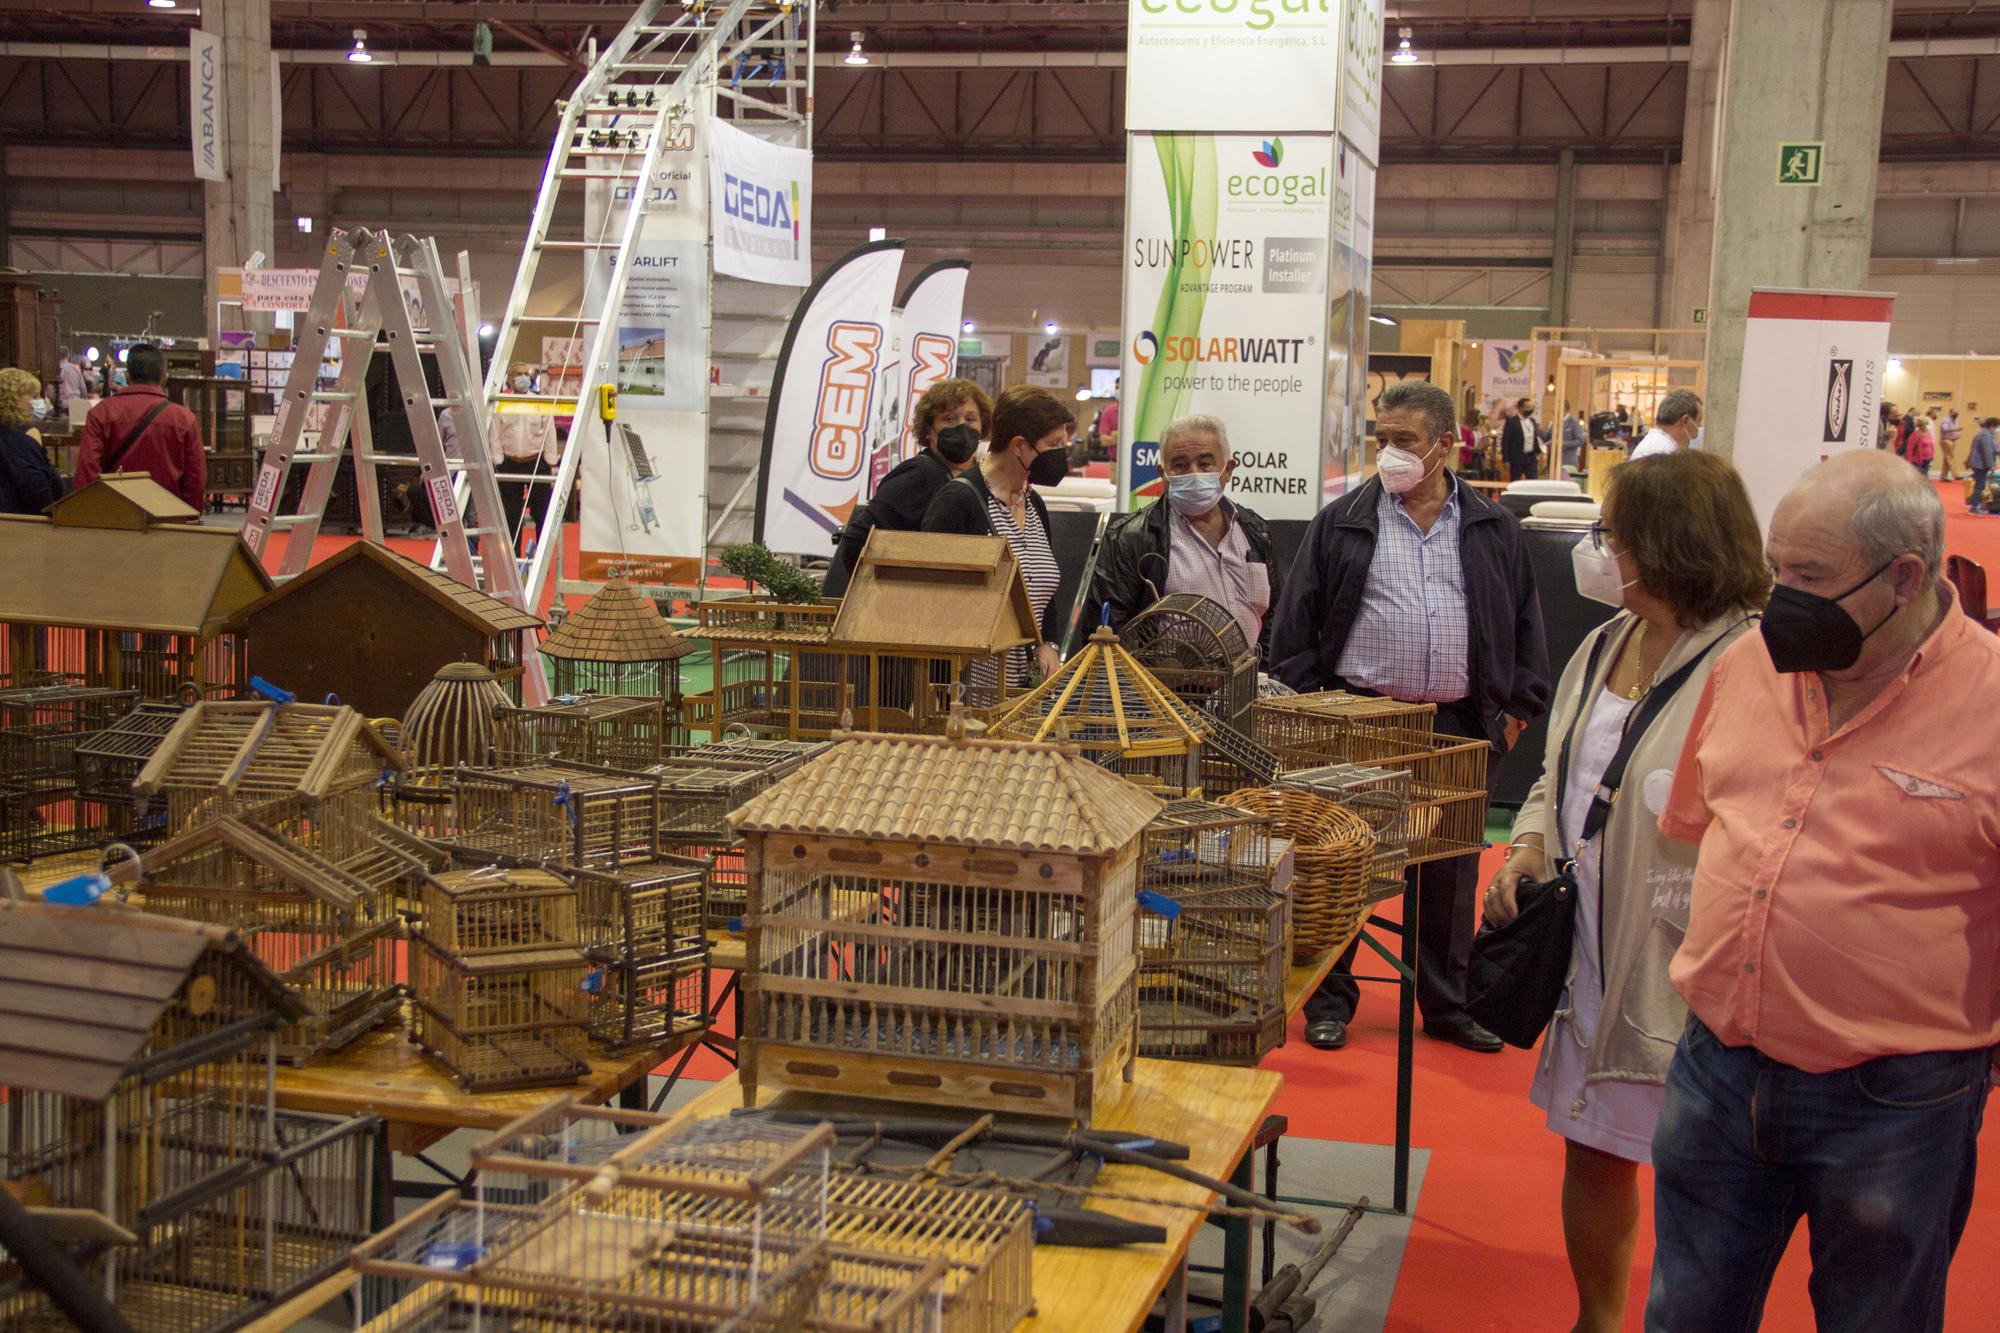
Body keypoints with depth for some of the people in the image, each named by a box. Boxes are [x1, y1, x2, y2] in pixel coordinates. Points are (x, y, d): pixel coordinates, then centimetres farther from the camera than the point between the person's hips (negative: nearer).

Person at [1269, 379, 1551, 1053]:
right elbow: (1296, 624, 3)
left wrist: (1517, 706, 5)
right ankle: (1329, 1000, 17)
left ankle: (1447, 1004, 23)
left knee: (1451, 874, 9)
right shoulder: (1342, 523, 3)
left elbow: (1523, 622, 12)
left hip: (1461, 724, 2)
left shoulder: (1494, 529, 8)